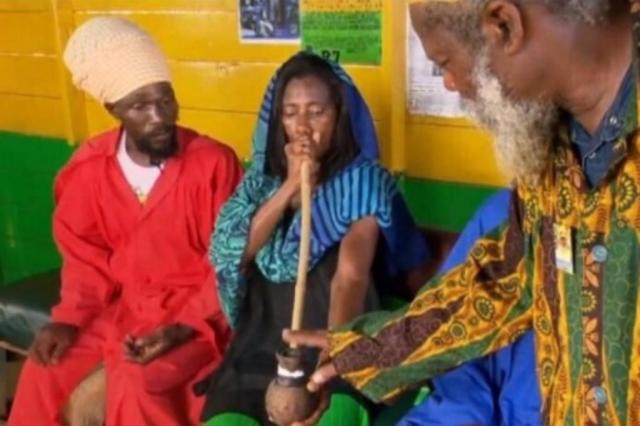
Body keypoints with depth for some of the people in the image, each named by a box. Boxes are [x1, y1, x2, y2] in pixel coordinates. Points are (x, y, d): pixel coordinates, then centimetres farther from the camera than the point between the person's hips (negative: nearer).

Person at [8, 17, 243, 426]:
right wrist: (68, 318, -7)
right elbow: (87, 259, 8)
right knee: (45, 370, -7)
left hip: (196, 312, -4)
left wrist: (183, 328, -22)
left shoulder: (214, 162, -16)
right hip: (120, 307, 5)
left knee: (136, 384, -27)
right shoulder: (88, 168, -3)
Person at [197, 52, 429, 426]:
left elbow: (351, 276, -17)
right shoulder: (262, 177, 12)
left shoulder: (363, 180, -2)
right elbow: (229, 254, -2)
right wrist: (290, 186, -9)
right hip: (261, 345, 4)